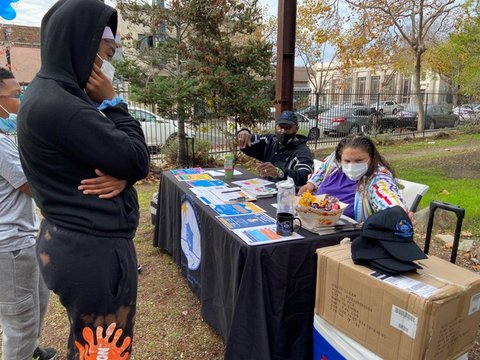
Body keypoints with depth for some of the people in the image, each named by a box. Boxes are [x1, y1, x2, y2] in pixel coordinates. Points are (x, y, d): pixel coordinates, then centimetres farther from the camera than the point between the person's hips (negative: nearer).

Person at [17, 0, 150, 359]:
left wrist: (121, 175, -14)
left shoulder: (57, 95, 9)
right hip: (94, 251, -10)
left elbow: (116, 154, 8)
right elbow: (138, 161, -20)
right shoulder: (59, 106, -23)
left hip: (78, 242, 10)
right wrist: (113, 102, -10)